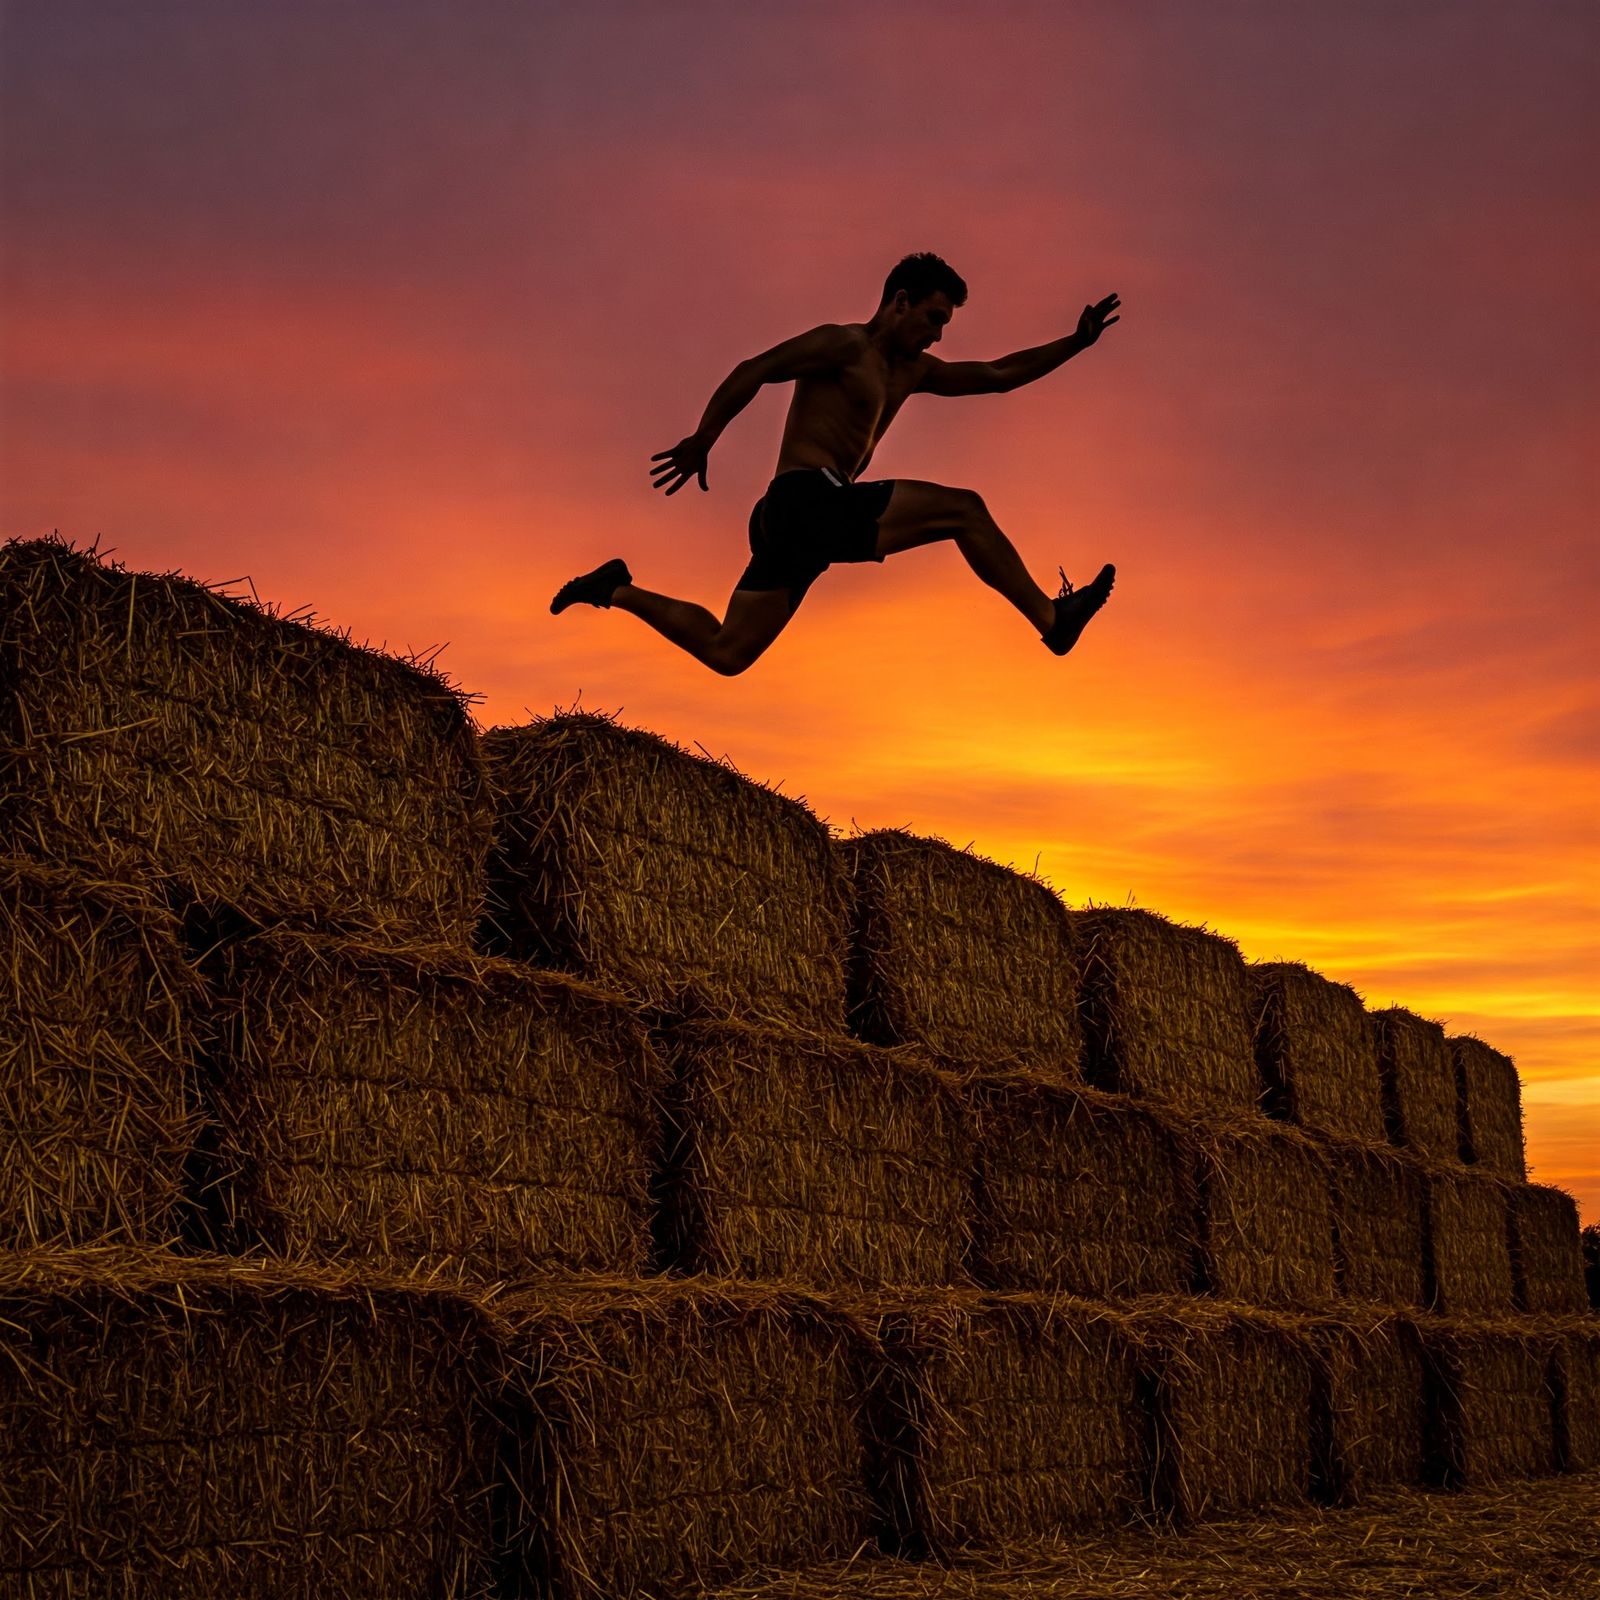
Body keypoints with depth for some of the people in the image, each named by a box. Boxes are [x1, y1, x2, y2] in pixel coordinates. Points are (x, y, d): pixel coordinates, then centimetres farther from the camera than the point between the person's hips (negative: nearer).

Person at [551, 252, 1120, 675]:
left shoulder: (910, 371, 27)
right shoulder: (843, 344, -1)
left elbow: (997, 375, 29)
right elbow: (753, 371, -9)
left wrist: (1075, 343, 23)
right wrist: (702, 439, -16)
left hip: (817, 524, 10)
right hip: (805, 502, -9)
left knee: (725, 652, 6)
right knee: (962, 508, -10)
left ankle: (616, 589, 12)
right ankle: (1052, 618, -4)